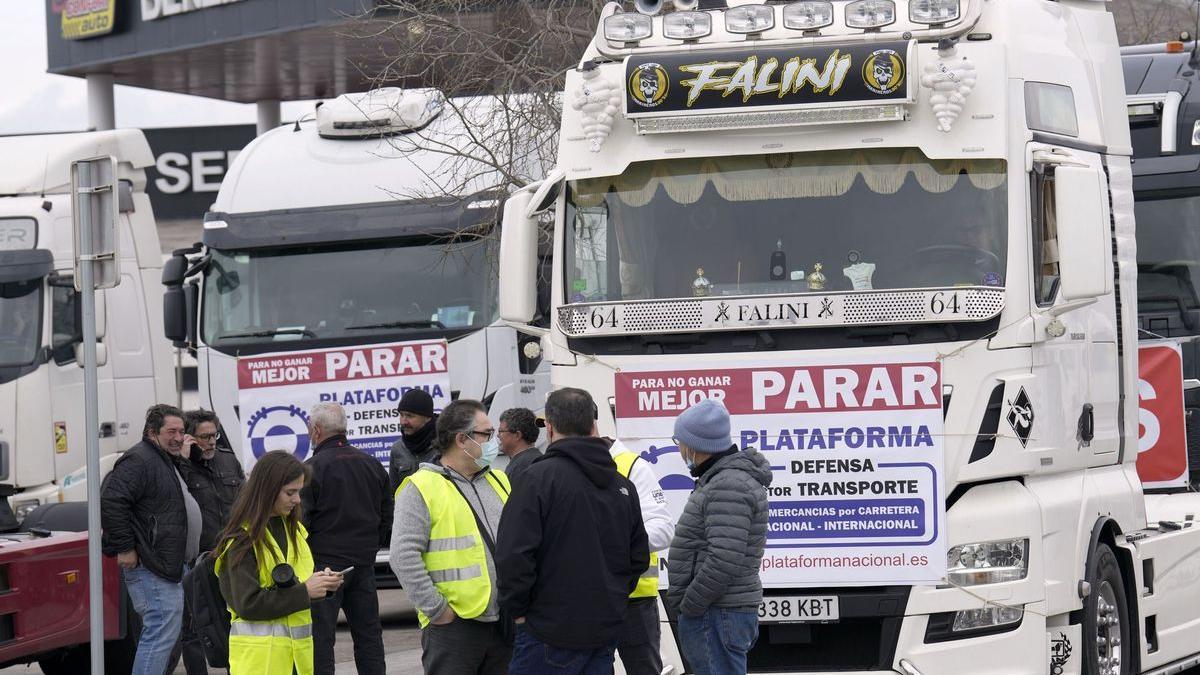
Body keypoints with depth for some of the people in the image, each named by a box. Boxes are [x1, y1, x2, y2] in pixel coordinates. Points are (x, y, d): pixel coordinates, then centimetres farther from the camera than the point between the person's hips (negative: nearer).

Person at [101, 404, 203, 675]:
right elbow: (110, 500, -26)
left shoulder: (168, 462, 20)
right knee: (162, 633, -15)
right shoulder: (139, 461, -15)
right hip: (151, 569, -11)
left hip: (170, 567, 11)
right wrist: (124, 548, -24)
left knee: (162, 633, 15)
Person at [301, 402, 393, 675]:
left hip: (325, 559, -6)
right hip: (364, 562, 6)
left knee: (320, 636, -4)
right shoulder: (372, 465, 10)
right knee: (368, 632, 12)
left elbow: (300, 521, -13)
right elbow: (387, 517, 17)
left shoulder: (312, 468, -12)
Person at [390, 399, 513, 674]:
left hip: (503, 622, 7)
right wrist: (436, 609, -15)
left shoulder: (499, 482, 16)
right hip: (453, 626, -7)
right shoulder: (422, 489, -7)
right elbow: (404, 556, -14)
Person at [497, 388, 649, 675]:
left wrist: (517, 609, -4)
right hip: (607, 630, 7)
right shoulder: (623, 485, 11)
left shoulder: (540, 477, -12)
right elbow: (639, 557, 17)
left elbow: (514, 554, -17)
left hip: (551, 631, -7)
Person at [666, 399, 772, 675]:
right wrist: (686, 603, 17)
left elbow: (724, 562, -26)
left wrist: (688, 605, -17)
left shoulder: (729, 487, -19)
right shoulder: (718, 479, 16)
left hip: (717, 618, -11)